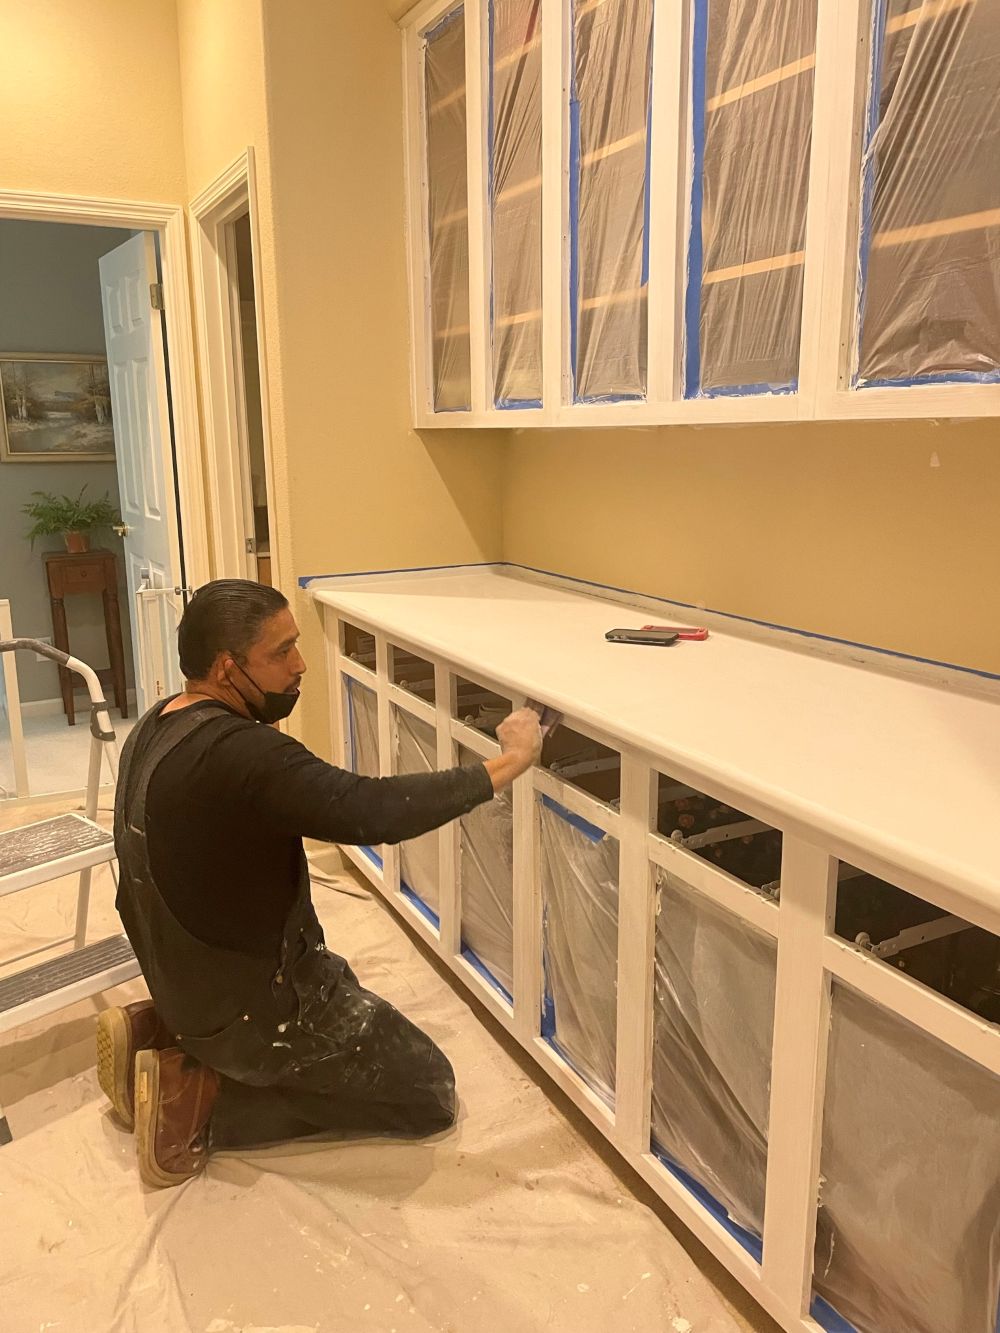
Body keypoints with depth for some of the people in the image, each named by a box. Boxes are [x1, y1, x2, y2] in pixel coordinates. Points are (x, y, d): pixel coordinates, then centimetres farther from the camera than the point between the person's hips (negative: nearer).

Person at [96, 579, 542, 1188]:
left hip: (185, 981, 9)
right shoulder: (240, 753, -31)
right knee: (431, 1093, 4)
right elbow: (377, 810, -39)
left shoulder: (153, 729, -1)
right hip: (255, 1007, -9)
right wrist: (508, 765, -29)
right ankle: (206, 1103, -1)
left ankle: (161, 1034, 15)